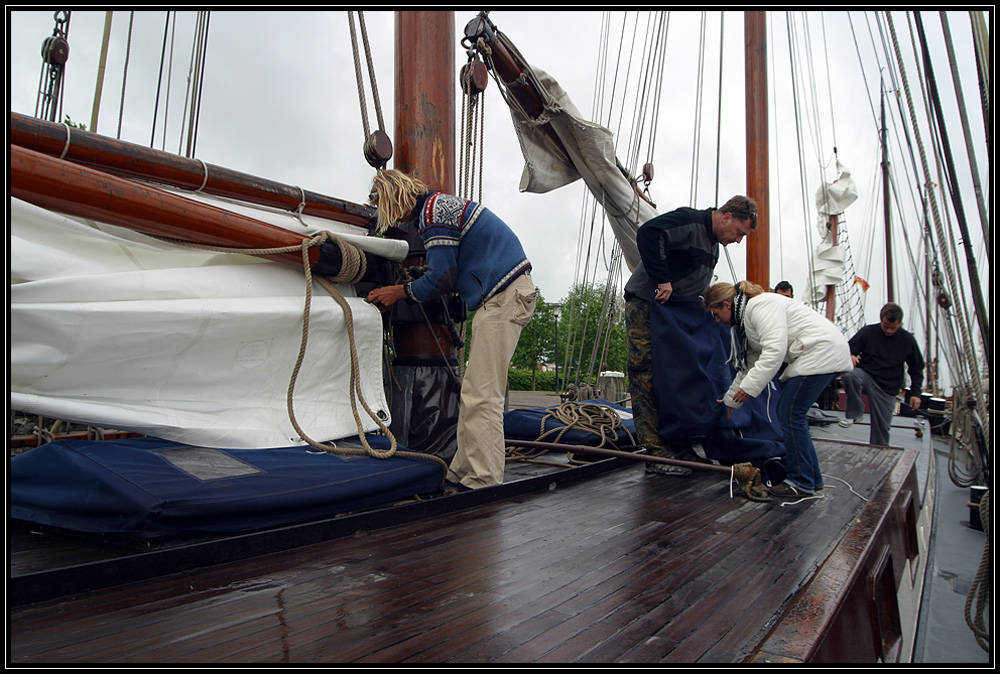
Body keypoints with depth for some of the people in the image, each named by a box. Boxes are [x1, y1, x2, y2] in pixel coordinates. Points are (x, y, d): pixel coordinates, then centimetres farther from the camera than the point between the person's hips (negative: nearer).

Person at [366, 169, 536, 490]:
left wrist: (401, 291, 4)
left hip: (502, 298, -11)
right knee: (476, 393, 10)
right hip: (510, 293, 11)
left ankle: (484, 484, -10)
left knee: (481, 396, -12)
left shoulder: (432, 211, -8)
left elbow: (441, 279, -11)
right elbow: (450, 270, 25)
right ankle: (463, 472, 16)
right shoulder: (441, 203, 23)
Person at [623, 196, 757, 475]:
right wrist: (663, 280, -29)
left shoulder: (713, 245, 17)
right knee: (647, 381, -9)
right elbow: (647, 234, -29)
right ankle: (657, 454, -7)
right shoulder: (689, 221, -13)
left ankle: (680, 446, 20)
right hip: (645, 307, -10)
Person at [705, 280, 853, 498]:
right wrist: (730, 398, 28)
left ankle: (802, 483, -1)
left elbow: (774, 351, -26)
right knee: (787, 413, 10)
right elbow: (750, 363, 23)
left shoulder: (761, 305, -15)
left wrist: (749, 386, -25)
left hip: (822, 352, -10)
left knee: (790, 415, -10)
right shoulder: (745, 316, 17)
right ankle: (812, 478, 18)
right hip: (815, 356, 10)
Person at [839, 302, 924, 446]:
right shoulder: (867, 332, -5)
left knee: (882, 426, 1)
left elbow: (916, 368, 10)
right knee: (850, 376, -37)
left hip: (888, 389, 2)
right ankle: (854, 413, -17)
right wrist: (851, 356, -25)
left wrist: (915, 392, 3)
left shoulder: (907, 340, 1)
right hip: (866, 376, -1)